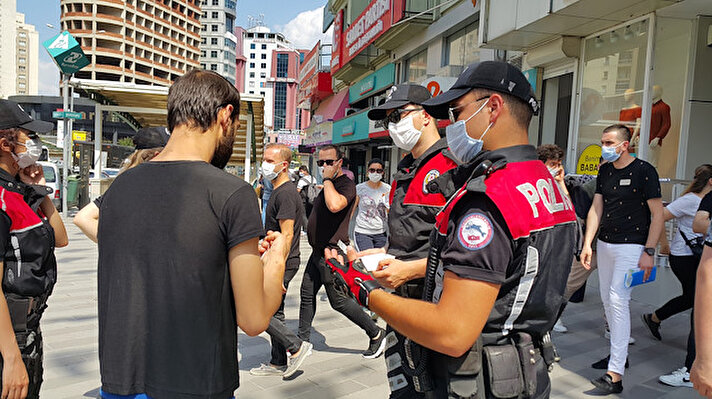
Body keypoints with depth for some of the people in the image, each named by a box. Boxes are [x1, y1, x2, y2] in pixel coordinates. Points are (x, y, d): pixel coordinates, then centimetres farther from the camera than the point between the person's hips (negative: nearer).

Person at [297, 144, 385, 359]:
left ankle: (376, 334, 13)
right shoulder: (329, 185, 16)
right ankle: (303, 341, 25)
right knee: (307, 294, 12)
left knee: (338, 300, -3)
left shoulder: (346, 184, -15)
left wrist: (328, 179, -24)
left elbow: (334, 205, -36)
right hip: (318, 252, 10)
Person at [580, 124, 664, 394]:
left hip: (631, 245, -7)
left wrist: (649, 252, -14)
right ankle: (618, 353, 30)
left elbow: (657, 214, -9)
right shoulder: (605, 171, 9)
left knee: (618, 301, -13)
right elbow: (596, 209, 9)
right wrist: (587, 244, 2)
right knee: (607, 300, 12)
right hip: (604, 244, 7)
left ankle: (615, 374, -10)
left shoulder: (644, 171, -9)